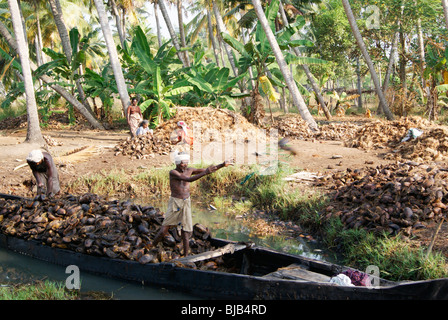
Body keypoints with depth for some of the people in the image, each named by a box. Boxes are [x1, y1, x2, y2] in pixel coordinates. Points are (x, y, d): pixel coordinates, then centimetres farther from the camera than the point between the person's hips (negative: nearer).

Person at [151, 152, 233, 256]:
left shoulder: (189, 170, 4)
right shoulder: (173, 172, -13)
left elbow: (208, 171, 10)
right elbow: (189, 179, -26)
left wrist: (222, 165, 2)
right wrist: (205, 172, -33)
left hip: (186, 203, 4)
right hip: (175, 203, -4)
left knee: (186, 232, 1)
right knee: (164, 230, -5)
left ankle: (186, 255, 6)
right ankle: (151, 248, 13)